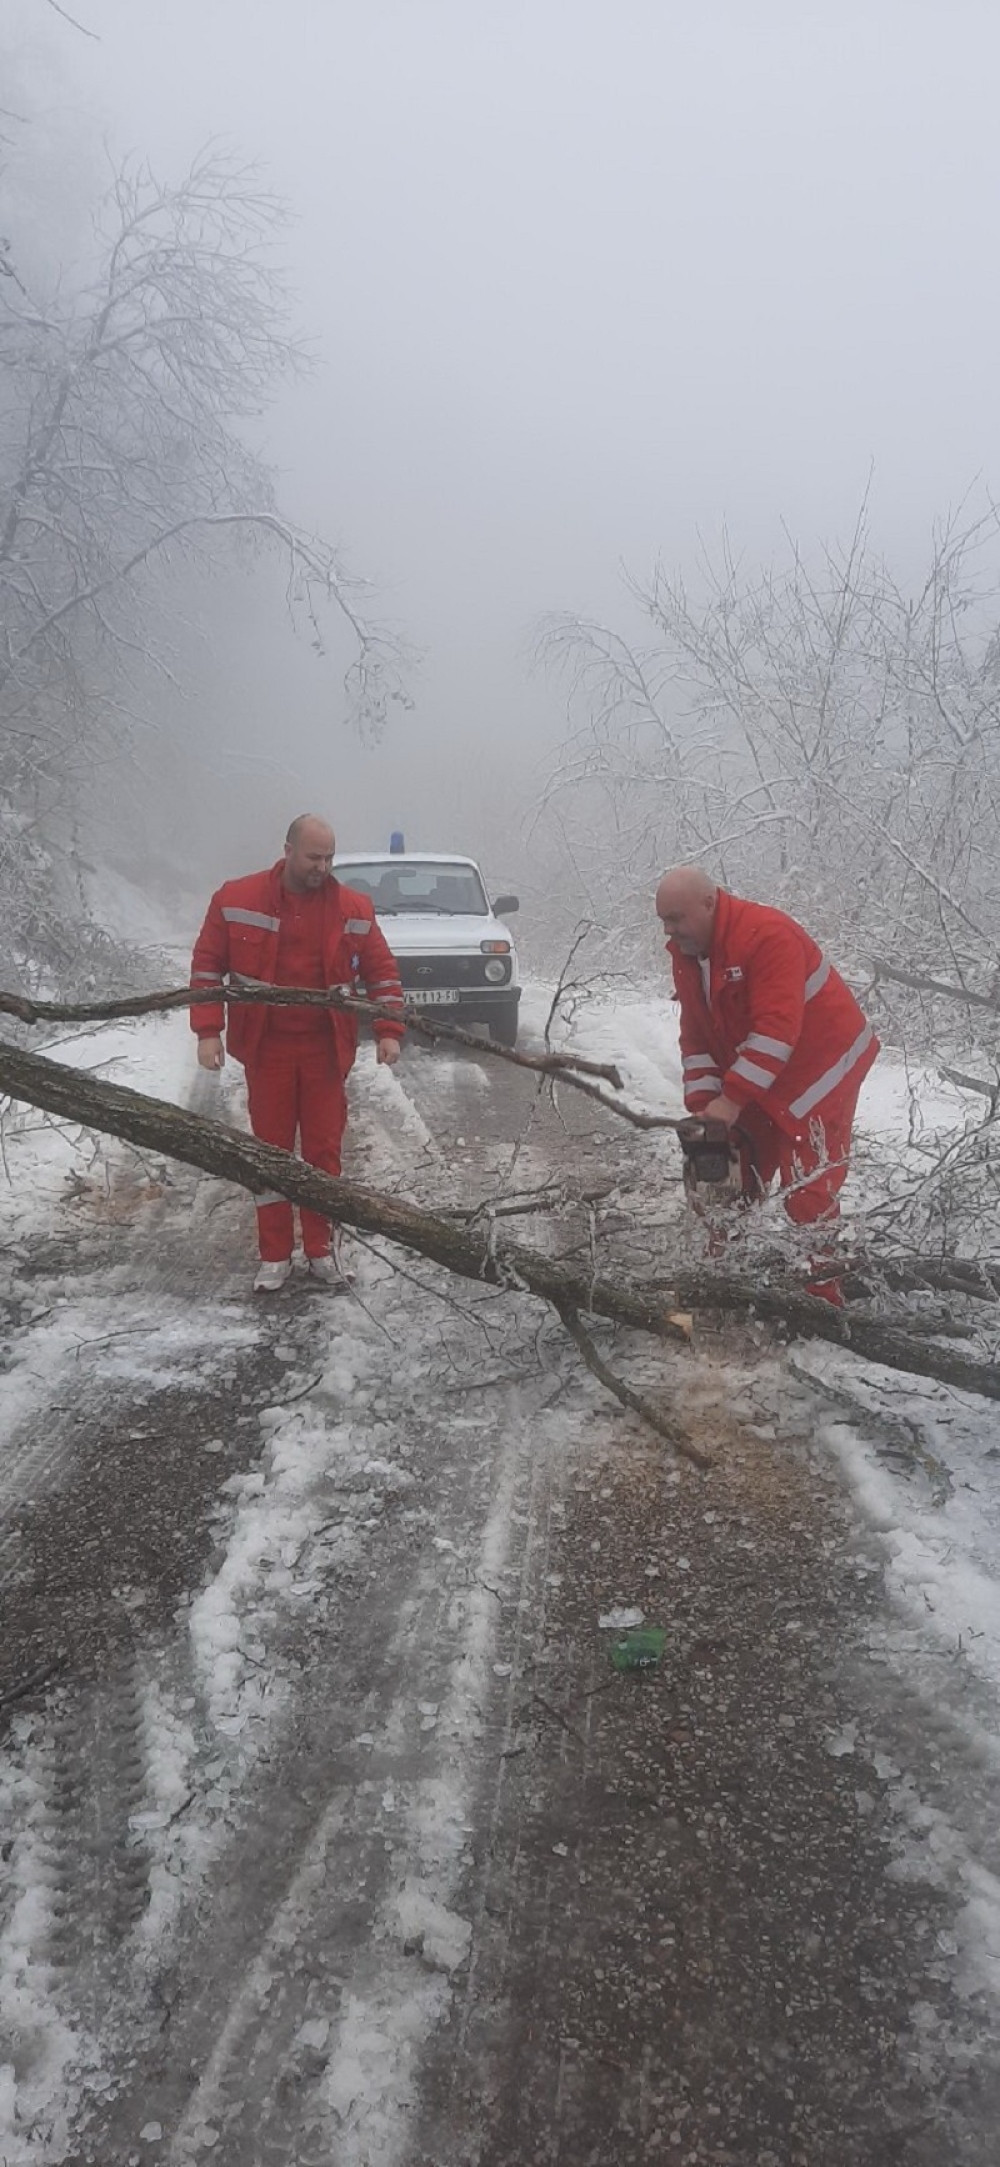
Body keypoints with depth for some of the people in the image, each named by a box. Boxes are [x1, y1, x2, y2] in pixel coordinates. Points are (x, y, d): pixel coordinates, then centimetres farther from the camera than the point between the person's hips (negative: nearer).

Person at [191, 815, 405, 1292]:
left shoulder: (353, 908, -2)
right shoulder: (237, 899, -5)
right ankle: (275, 1256, 15)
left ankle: (321, 1250, 18)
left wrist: (389, 1030, -5)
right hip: (266, 1050, -1)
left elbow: (383, 972, 5)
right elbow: (207, 966, -2)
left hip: (326, 1051, 1)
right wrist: (207, 1031, -9)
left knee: (323, 1150, 6)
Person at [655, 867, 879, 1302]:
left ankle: (826, 1294, -1)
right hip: (751, 1081, 8)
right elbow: (696, 1037, 1)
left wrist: (733, 1099, -34)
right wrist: (702, 1104, -9)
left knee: (807, 1190, -11)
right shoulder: (685, 953, -1)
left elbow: (776, 1031, -34)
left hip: (818, 1069, -8)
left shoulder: (767, 935, -28)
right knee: (732, 1176, 10)